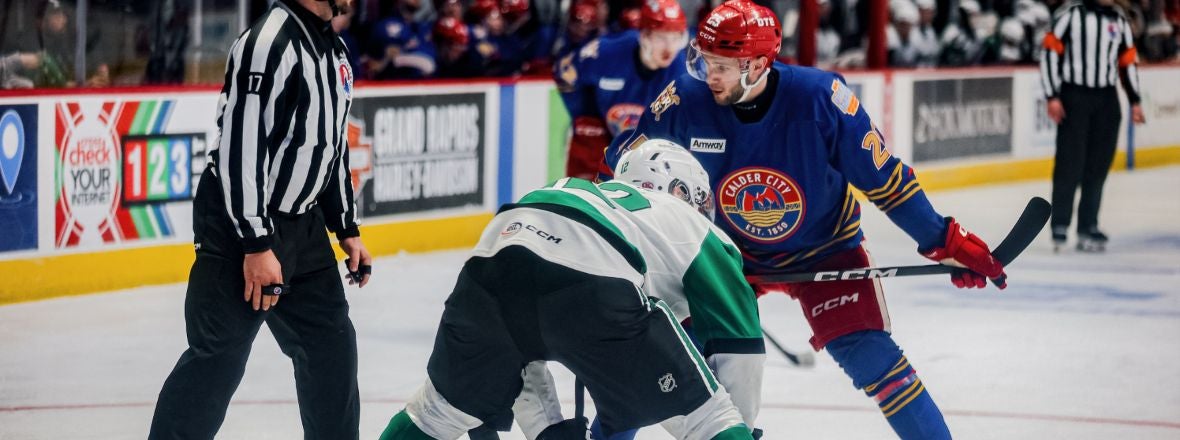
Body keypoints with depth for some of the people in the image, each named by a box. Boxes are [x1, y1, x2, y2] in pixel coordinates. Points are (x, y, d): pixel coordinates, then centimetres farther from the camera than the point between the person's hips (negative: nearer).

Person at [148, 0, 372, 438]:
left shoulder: (333, 49, 10)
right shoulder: (270, 42, -21)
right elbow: (239, 148, -24)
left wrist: (347, 229, 20)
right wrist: (256, 246, -25)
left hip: (301, 225, 9)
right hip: (239, 226, -9)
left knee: (331, 345, 14)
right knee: (219, 355, -8)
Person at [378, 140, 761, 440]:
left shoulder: (581, 194, 45)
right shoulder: (691, 225, 31)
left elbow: (526, 330, 44)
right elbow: (738, 337, 25)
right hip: (596, 285, -5)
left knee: (443, 405, 29)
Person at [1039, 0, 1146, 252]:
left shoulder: (1120, 23, 12)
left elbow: (1127, 63, 17)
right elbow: (1050, 54, -6)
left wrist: (1134, 101, 12)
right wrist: (1052, 97, -12)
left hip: (1106, 101, 5)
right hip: (1073, 97, -5)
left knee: (1098, 165, 4)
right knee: (1070, 163, -8)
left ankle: (1088, 227, 10)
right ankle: (1059, 226, -2)